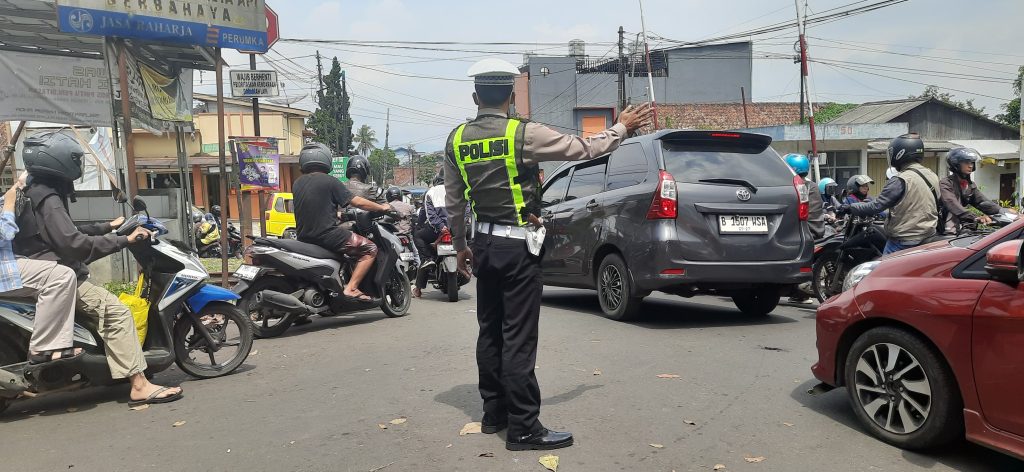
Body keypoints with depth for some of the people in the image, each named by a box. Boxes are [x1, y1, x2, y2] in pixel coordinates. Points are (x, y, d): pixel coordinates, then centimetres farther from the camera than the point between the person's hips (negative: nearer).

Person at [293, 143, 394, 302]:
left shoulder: (297, 184, 10)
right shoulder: (329, 181, -9)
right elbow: (357, 202, -9)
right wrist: (382, 207, 5)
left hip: (304, 237, 8)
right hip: (327, 234, -8)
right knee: (370, 249, -2)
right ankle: (351, 288, -14)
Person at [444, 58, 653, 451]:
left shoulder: (457, 140, 3)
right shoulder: (524, 134, -13)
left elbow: (453, 203, 9)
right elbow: (583, 148, -6)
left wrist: (460, 247, 21)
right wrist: (622, 128, 10)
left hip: (484, 244, 6)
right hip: (518, 246, -6)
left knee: (490, 331, 15)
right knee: (518, 339, -2)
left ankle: (494, 413, 26)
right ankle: (523, 429, 5)